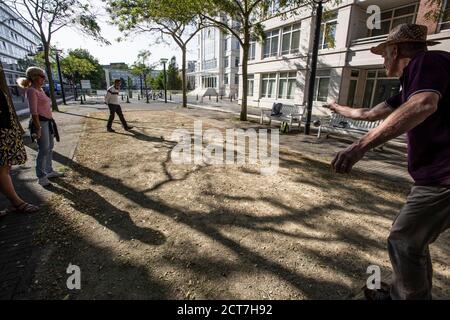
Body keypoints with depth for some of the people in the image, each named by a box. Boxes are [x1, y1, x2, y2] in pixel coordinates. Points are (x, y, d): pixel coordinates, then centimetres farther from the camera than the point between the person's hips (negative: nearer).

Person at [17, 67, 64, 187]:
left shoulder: (40, 89, 15)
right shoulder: (31, 91, -12)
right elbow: (33, 111, -18)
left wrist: (51, 122, 19)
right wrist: (38, 128, -22)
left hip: (48, 122, 9)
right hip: (41, 122, -9)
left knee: (50, 147, 14)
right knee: (44, 149, -7)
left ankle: (49, 171, 26)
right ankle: (41, 177, 1)